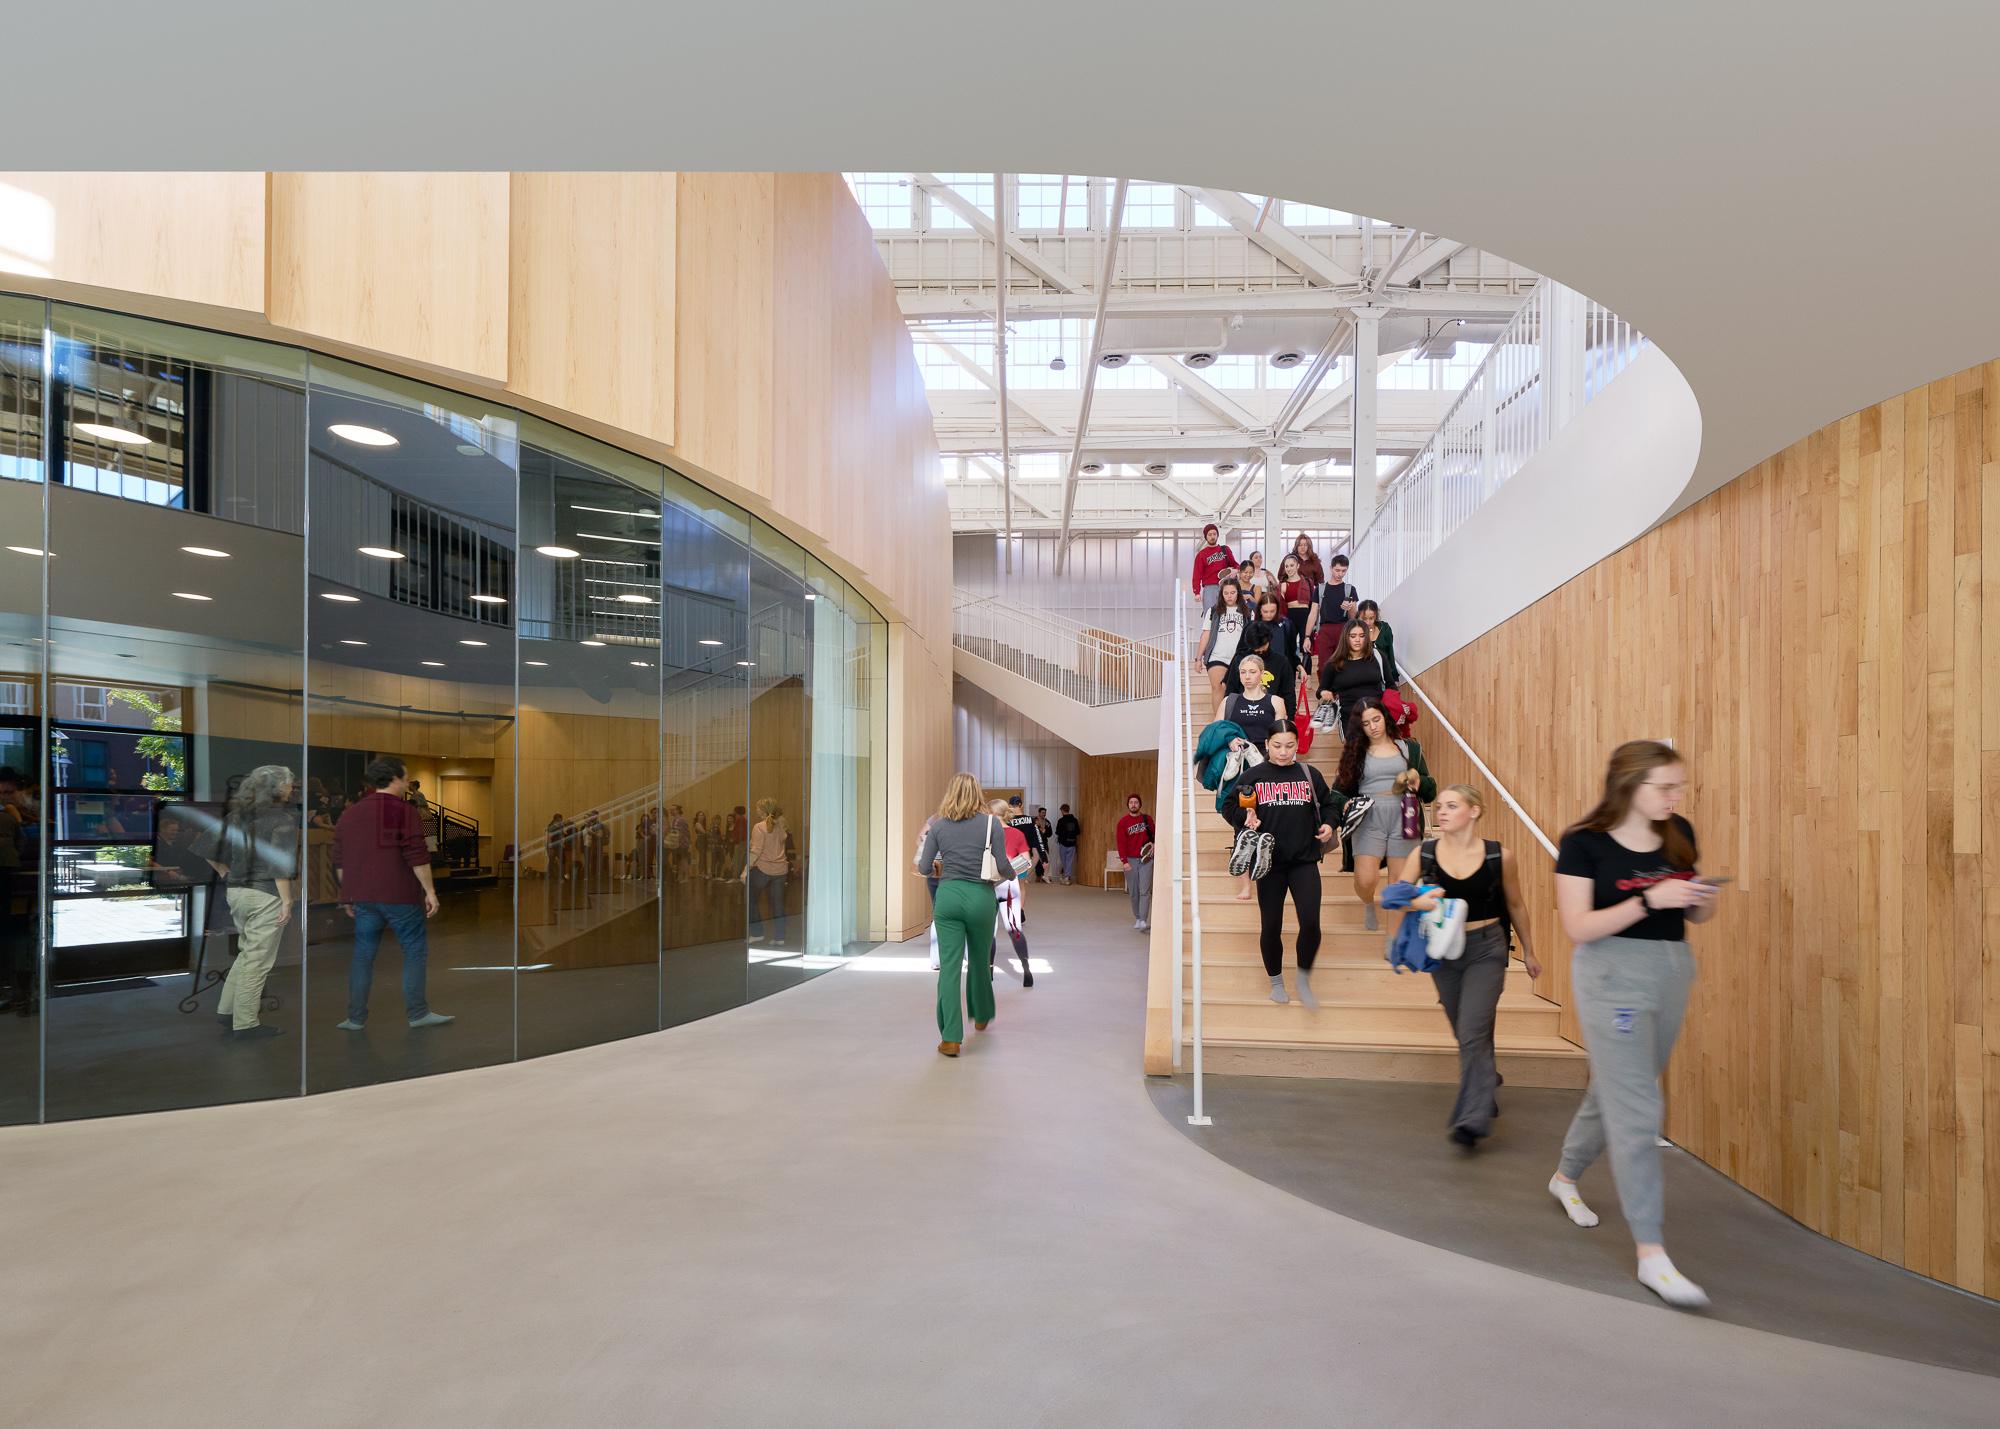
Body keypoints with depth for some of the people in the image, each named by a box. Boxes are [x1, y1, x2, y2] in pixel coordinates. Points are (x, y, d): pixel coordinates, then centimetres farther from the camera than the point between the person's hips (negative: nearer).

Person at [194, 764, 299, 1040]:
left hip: (236, 891, 8)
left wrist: (224, 872, 17)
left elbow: (203, 846, 10)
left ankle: (227, 1009, 27)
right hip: (266, 895, -8)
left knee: (247, 953, 23)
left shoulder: (237, 815, 9)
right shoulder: (283, 819, -13)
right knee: (257, 960, 1)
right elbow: (280, 865, -19)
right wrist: (287, 901, -15)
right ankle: (245, 1024, 7)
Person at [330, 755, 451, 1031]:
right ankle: (417, 1013, 4)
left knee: (363, 954, 11)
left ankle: (355, 1018, 13)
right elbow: (417, 857, -14)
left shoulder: (350, 813, 12)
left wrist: (349, 895, 24)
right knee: (415, 950, 3)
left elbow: (340, 861, 16)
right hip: (399, 896, -6)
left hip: (363, 897, 6)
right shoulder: (402, 811, -9)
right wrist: (430, 891, -10)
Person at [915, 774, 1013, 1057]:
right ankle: (981, 1016, 42)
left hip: (948, 896, 0)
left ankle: (951, 1038, -3)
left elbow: (923, 868, 1)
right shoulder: (992, 823, -3)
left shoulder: (938, 825, 1)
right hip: (981, 897, 0)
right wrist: (1014, 874, 14)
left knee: (949, 967, 0)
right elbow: (1002, 866, -8)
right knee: (980, 961, 20)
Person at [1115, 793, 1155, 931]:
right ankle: (1137, 918, 18)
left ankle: (1144, 920, -10)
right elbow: (1121, 843, -5)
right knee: (1133, 892, 5)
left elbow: (1154, 835, 16)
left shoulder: (1147, 818, 4)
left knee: (1145, 891, -9)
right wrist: (1124, 861, -13)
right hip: (1130, 860, 1)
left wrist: (1152, 847, 1)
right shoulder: (1123, 822, 0)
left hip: (1146, 859, 0)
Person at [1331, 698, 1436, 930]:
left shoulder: (1409, 748, 11)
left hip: (1402, 820, 1)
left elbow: (1430, 792, 9)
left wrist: (1417, 780, -11)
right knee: (1365, 881, -13)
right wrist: (1346, 804, -12)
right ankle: (1368, 903, 23)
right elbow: (1339, 790, 10)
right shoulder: (1355, 752, 10)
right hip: (1369, 820, -1)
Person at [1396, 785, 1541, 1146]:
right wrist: (1417, 902, -22)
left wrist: (1529, 952, 16)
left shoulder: (1498, 856, -6)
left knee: (1473, 1034, -13)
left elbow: (1515, 905, 8)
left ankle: (1472, 1120, -7)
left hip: (1486, 950, -3)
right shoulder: (1423, 854, -4)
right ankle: (1487, 1083, 42)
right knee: (1466, 1035, 16)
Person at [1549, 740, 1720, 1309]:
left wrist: (1703, 900, -10)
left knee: (1615, 1089, 19)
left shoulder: (1679, 834, 4)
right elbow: (1578, 926, -16)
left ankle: (1564, 1177, 42)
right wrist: (1650, 900, -25)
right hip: (1613, 974, -6)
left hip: (1674, 971, 7)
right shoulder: (1584, 841, -13)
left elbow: (1694, 915, 13)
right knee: (1635, 1111, -7)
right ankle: (1651, 1254, 0)